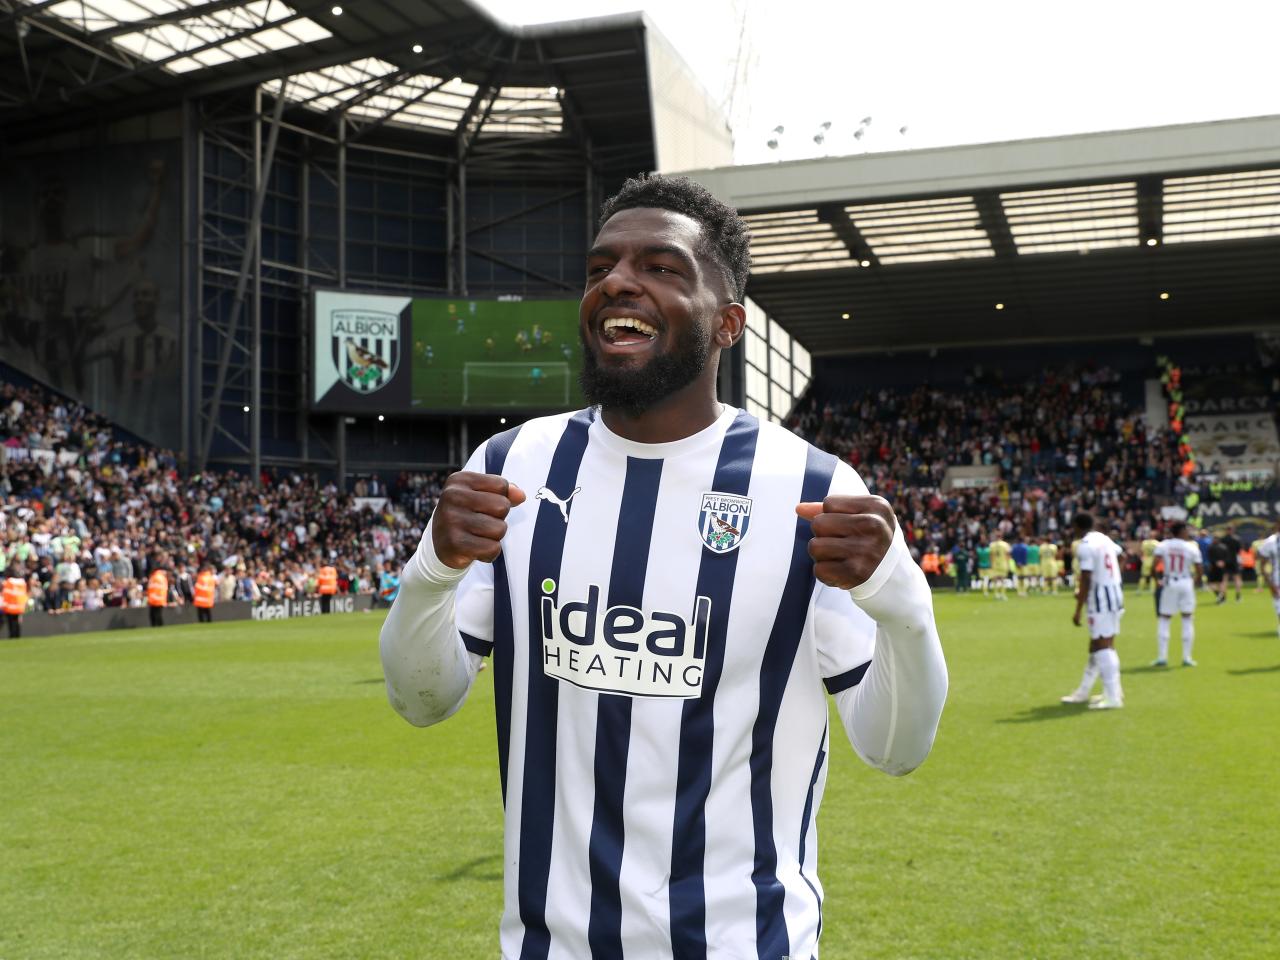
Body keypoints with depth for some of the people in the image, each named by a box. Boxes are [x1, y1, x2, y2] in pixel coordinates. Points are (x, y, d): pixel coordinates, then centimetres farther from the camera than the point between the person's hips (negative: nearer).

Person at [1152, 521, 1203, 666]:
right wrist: (1197, 581, 17)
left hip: (1168, 583, 1)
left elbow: (1154, 563, -13)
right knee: (1188, 619, 10)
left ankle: (1162, 656, 4)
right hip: (1186, 583, 0)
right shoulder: (1192, 548, -4)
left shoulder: (1163, 545, -3)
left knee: (1164, 619, 8)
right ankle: (1186, 657, 10)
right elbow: (1199, 569, -2)